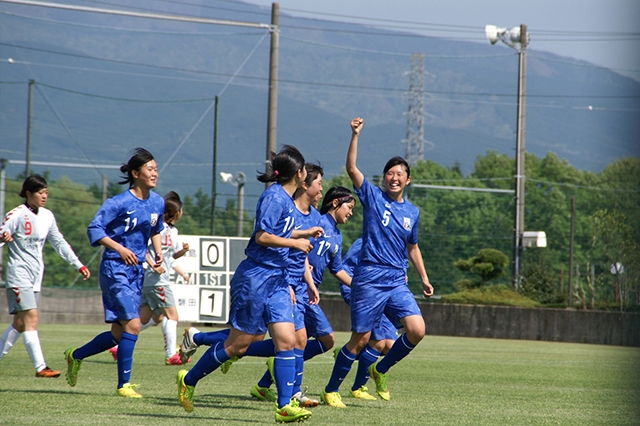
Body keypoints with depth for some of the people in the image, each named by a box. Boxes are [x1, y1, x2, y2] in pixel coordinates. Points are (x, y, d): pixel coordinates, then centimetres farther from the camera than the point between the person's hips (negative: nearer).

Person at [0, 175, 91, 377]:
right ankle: (40, 367, -22)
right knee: (31, 318, -16)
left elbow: (59, 243, 20)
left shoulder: (47, 216, 11)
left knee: (20, 323, 8)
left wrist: (78, 265, 17)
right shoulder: (16, 215, -9)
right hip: (19, 275, -7)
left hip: (36, 276, 7)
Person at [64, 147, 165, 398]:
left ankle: (76, 355, 32)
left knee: (119, 334, 9)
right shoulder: (120, 203, -14)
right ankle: (123, 384, -9)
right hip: (115, 269, -7)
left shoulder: (157, 203, 7)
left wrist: (158, 252, 5)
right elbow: (94, 229, -12)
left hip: (137, 271, 7)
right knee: (133, 324, -18)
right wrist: (120, 249, -23)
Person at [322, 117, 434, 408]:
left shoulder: (412, 212, 13)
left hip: (397, 283, 4)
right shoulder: (373, 197, 1)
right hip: (369, 281, -4)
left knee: (417, 330, -13)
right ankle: (331, 390, 14)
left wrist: (424, 278, 23)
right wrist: (355, 135, -20)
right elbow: (351, 168, -12)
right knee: (360, 339, -3)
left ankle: (381, 370, 12)